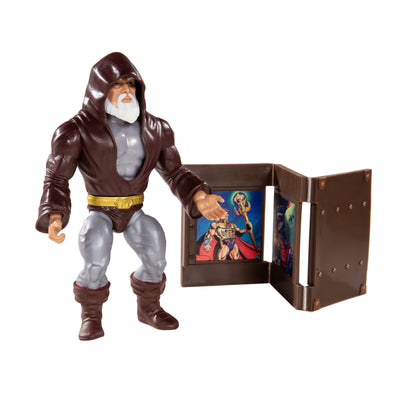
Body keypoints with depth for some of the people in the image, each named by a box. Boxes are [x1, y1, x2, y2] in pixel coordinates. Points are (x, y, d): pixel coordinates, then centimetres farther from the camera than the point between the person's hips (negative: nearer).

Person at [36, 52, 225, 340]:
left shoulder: (155, 129, -1)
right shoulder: (78, 130, -12)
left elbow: (174, 171, 7)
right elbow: (57, 178, -13)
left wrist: (199, 198, -12)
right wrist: (54, 216, -32)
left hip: (135, 211, 3)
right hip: (100, 212, -3)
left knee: (156, 259, -22)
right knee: (96, 265, -29)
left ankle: (148, 308, 7)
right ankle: (91, 316, 0)